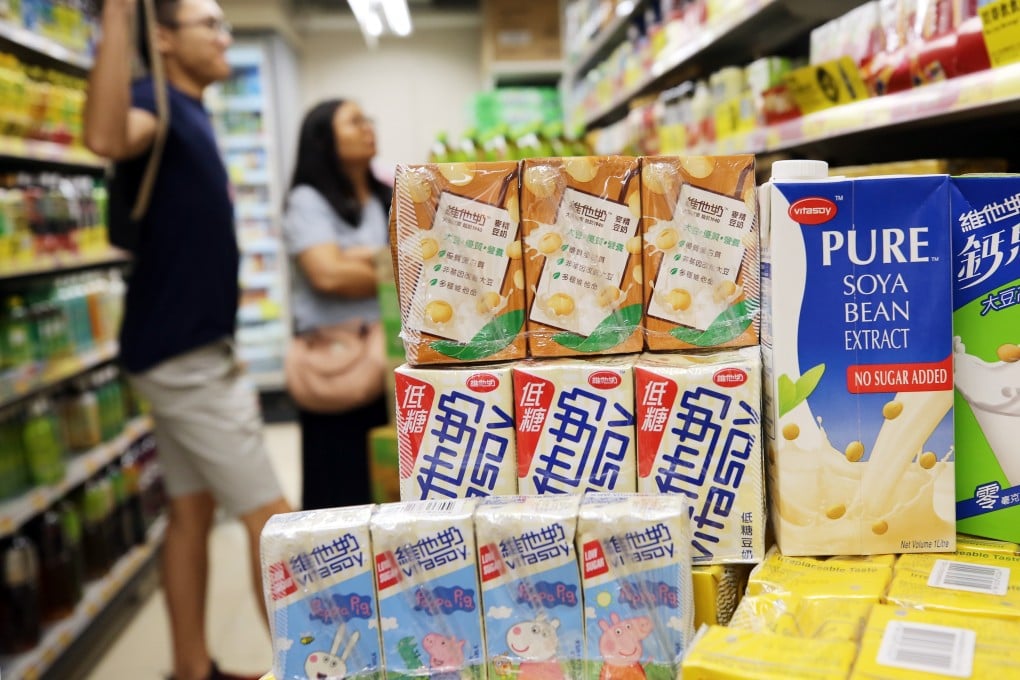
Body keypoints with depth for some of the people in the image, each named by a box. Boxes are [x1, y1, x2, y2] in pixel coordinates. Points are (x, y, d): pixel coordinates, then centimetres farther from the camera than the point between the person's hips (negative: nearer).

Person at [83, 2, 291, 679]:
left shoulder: (193, 115, 17)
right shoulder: (158, 102, -11)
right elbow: (107, 136, -38)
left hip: (192, 348, 9)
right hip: (183, 352, -9)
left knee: (193, 512, 13)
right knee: (270, 517, -3)